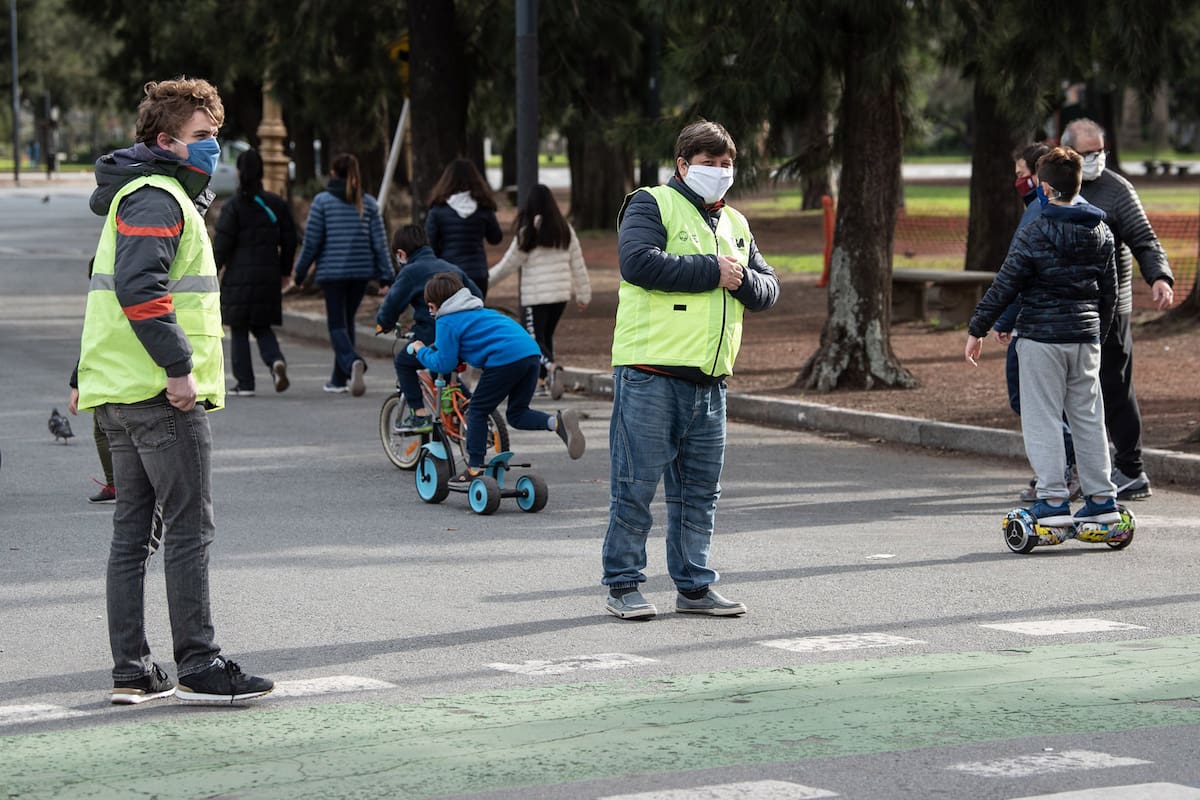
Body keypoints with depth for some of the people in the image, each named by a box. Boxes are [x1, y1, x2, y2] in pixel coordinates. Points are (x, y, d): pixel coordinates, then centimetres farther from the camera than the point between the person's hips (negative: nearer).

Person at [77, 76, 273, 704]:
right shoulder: (157, 199, -13)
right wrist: (179, 366, -23)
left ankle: (131, 671, 13)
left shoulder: (142, 195, 22)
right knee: (189, 530, -6)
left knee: (132, 530, 10)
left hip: (120, 393, 11)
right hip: (162, 394, -11)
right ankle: (198, 667, -4)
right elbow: (139, 288, -26)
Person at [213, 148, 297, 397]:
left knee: (239, 330, 6)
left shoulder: (233, 206, -9)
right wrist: (284, 271, 20)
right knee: (262, 327, 15)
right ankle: (276, 360, -13)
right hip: (268, 276, 4)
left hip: (239, 276, -4)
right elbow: (289, 239, 9)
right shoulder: (277, 204, 5)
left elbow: (222, 245, -11)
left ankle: (244, 383, 5)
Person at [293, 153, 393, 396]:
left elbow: (312, 240, -4)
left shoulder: (323, 201, -4)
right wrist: (386, 276, 6)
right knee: (347, 321, 16)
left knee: (337, 324, -2)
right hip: (361, 271, 4)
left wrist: (300, 271, 7)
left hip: (332, 271, -4)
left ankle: (353, 362, -31)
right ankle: (339, 380, 21)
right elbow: (379, 242, 3)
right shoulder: (368, 203, 5)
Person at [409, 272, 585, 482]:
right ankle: (557, 422, -10)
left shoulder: (447, 322, 5)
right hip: (531, 352, 8)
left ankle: (474, 469, 9)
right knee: (516, 414, 16)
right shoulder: (477, 310, 32)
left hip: (505, 358, -8)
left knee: (477, 411, 8)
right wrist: (433, 348, 44)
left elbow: (444, 363, 3)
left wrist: (421, 351, 21)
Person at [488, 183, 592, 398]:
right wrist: (583, 294, 18)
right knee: (546, 335, 18)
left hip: (536, 295, -5)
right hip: (561, 294, 5)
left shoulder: (528, 233, -8)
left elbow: (508, 264, -3)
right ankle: (540, 382, 18)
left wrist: (485, 279, 11)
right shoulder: (565, 229, 6)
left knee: (536, 338, -3)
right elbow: (578, 264, 10)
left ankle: (551, 366, -32)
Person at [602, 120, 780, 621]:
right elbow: (638, 261, -19)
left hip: (709, 378, 7)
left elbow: (768, 290, 19)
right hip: (650, 372, -7)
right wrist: (711, 271, -13)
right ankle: (622, 586, 2)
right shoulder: (651, 205, -1)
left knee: (701, 488, 10)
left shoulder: (735, 225, 21)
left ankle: (694, 585, 18)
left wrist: (743, 279, -5)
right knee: (636, 483, -4)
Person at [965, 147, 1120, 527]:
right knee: (1088, 417, 12)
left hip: (1042, 338, -6)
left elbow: (1004, 288, -11)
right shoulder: (1101, 232, 7)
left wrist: (977, 330, -2)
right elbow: (1109, 292, 15)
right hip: (1086, 338, 6)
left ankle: (1053, 499, -6)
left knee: (1042, 418, -1)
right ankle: (1102, 499, 12)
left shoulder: (1034, 234, -11)